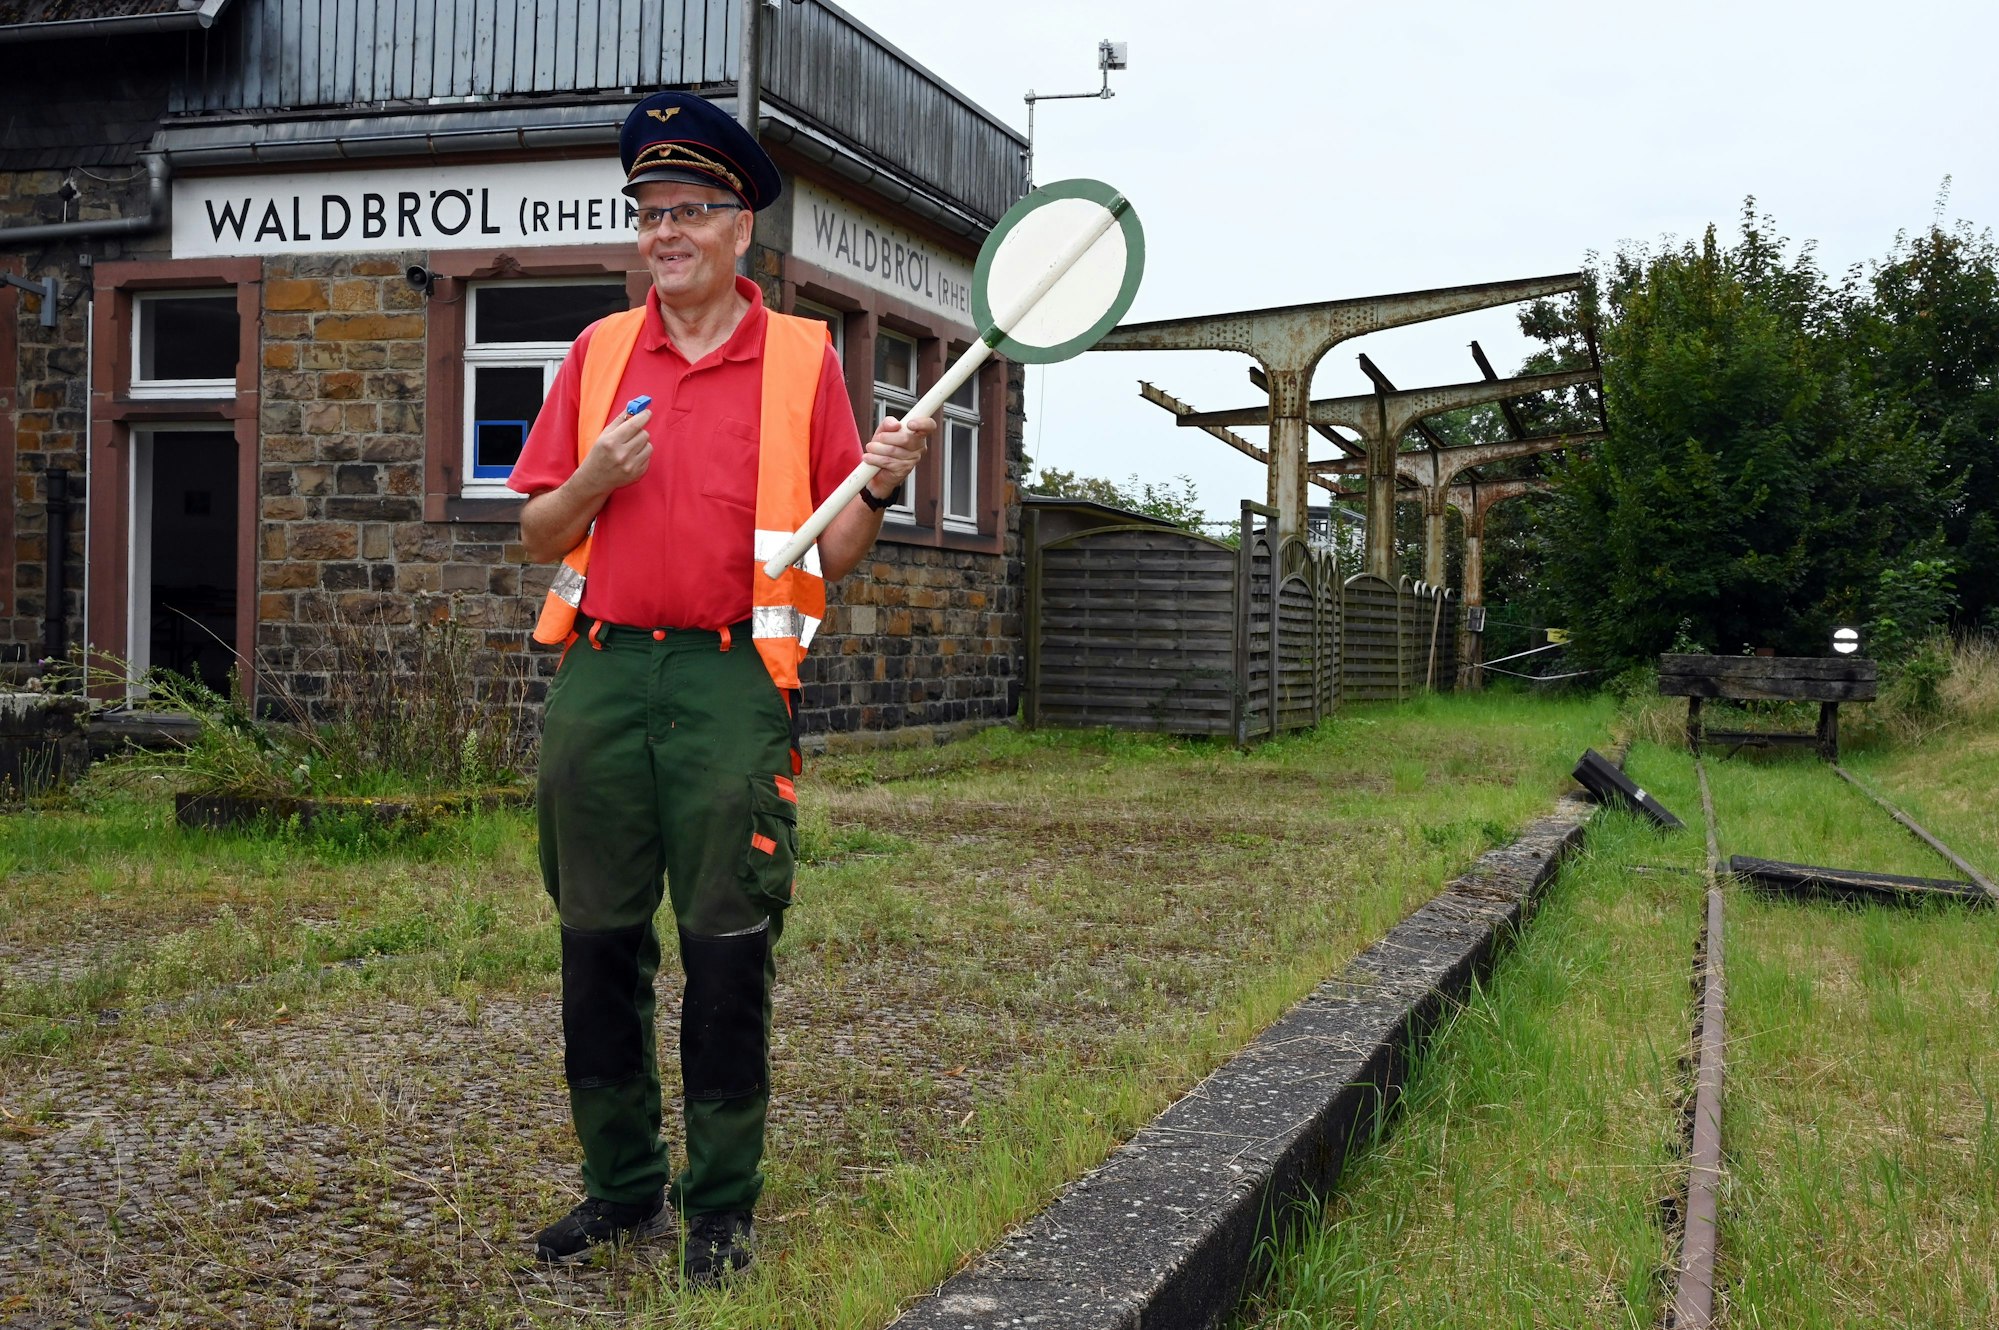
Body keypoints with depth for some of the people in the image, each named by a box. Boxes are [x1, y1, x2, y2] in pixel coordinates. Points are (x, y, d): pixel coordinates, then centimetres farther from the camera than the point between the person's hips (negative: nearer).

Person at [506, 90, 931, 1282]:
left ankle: (723, 1204, 14)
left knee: (728, 951, 0)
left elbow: (838, 551, 4)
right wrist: (593, 480, -6)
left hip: (732, 680, -3)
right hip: (600, 674, 3)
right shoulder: (599, 351, 13)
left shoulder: (803, 358, 5)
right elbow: (537, 535, 13)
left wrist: (882, 486, -15)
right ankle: (623, 1186, 23)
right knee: (599, 944, 8)